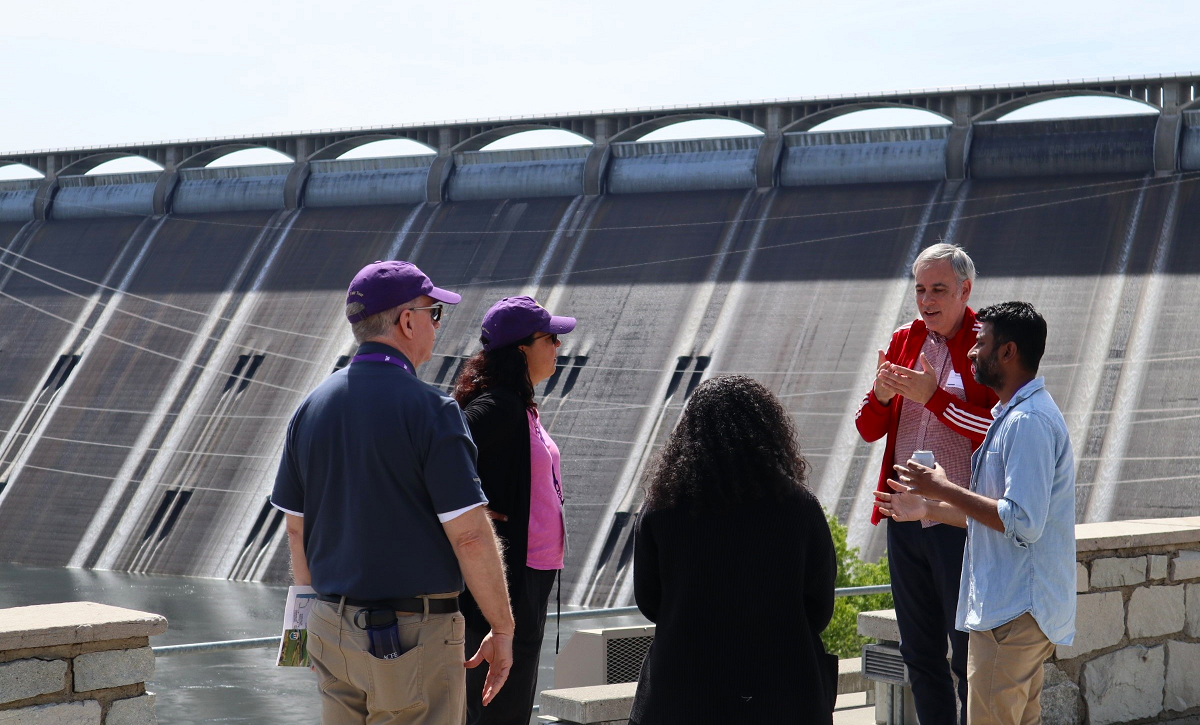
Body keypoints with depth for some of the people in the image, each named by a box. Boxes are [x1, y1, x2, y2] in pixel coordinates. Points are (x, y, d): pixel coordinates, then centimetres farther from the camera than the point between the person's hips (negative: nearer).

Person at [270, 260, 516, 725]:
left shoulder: (312, 407, 6)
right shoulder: (428, 409, -14)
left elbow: (297, 529, 12)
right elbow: (469, 534, -15)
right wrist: (502, 630, -6)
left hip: (333, 629, 7)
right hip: (416, 635, -6)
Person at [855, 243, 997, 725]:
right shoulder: (904, 342, 12)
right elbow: (868, 430, 12)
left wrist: (934, 396, -20)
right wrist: (881, 396, -9)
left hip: (960, 522, -6)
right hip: (905, 520, 6)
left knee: (969, 657, -1)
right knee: (919, 654, 14)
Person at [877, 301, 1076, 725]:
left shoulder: (1028, 422, -17)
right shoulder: (1014, 416, 18)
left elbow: (1022, 522, -25)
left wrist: (944, 490, -18)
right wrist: (928, 509, 21)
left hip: (1014, 613, -11)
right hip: (1015, 608, 11)